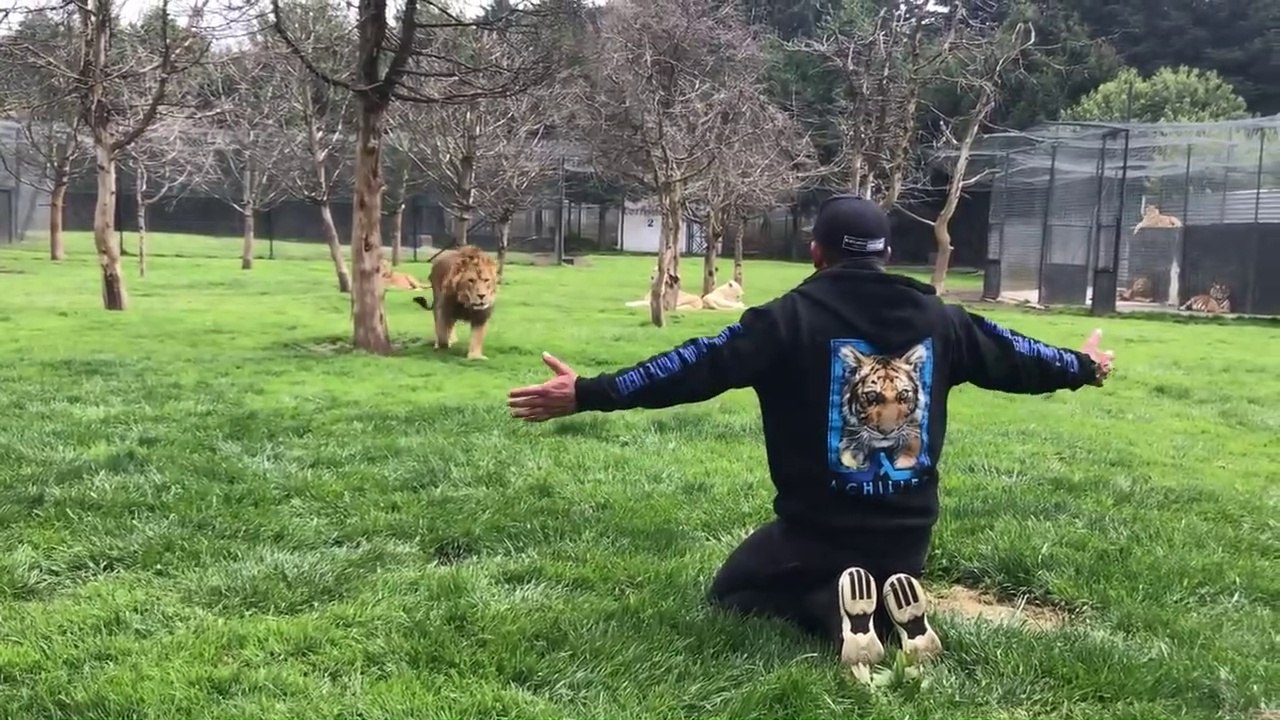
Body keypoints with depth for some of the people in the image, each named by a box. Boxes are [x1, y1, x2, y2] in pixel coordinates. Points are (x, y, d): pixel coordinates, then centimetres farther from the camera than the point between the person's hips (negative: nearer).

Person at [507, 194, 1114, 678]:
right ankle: (896, 605, -2)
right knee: (886, 573, 36)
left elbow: (699, 365, -17)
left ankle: (834, 606, -9)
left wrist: (587, 394, -17)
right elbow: (1011, 356, 16)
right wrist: (1083, 366, 37)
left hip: (815, 527, -4)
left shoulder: (793, 317, -12)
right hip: (909, 533, 5)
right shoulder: (938, 319, 2)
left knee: (733, 592, 20)